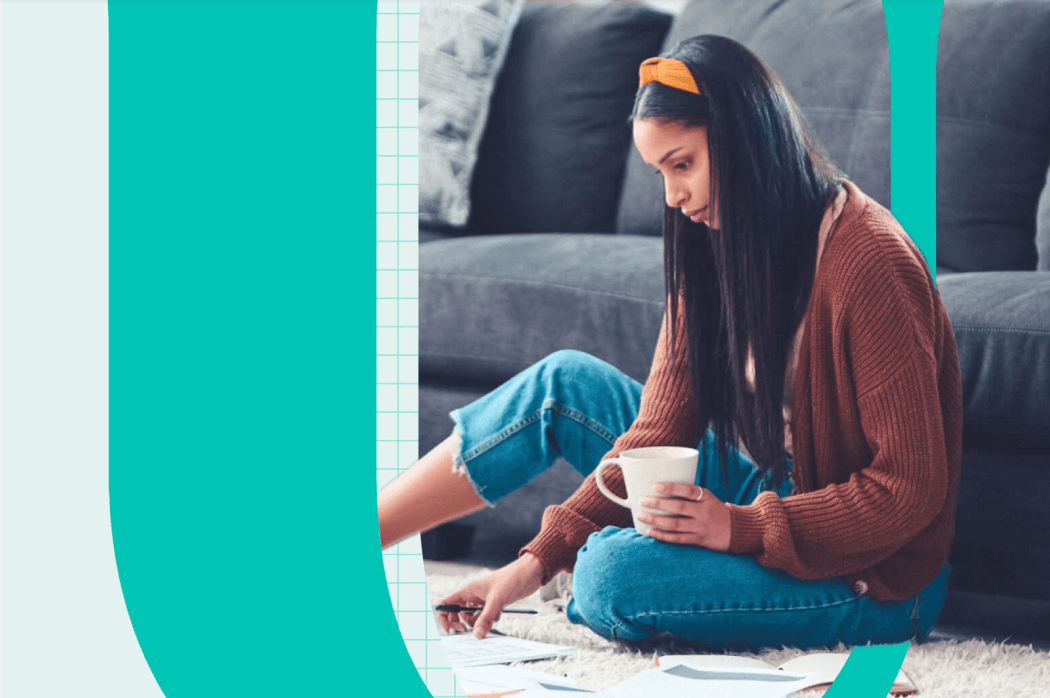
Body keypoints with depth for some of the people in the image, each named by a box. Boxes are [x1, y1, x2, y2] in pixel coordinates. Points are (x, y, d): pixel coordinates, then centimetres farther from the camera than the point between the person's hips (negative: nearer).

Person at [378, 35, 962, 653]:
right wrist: (542, 559, -9)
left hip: (873, 579, -8)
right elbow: (660, 431, 0)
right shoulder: (719, 244, 3)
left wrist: (741, 529, -27)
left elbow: (908, 491, -23)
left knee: (614, 573, -29)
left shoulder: (869, 264, -23)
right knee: (565, 383, 3)